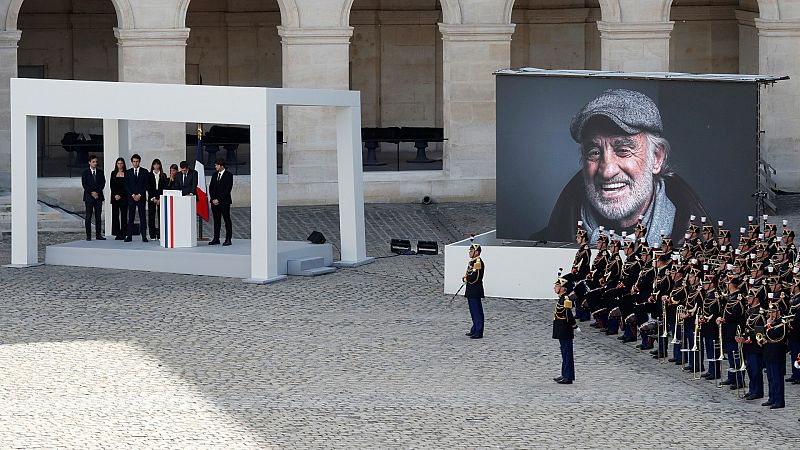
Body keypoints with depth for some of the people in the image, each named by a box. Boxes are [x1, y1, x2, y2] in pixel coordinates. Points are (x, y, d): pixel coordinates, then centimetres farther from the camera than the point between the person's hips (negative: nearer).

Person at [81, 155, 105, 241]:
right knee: (88, 216, -3)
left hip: (98, 196, 3)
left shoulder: (100, 172, 10)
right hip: (89, 197, -3)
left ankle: (98, 235, 5)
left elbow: (103, 183, 4)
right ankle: (88, 235, -2)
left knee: (98, 216, 3)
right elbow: (84, 184, -5)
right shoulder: (85, 173, 2)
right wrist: (92, 193, -14)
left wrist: (97, 192, -9)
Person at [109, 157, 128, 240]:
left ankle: (123, 234, -2)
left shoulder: (126, 174, 2)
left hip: (123, 197, -3)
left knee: (124, 215, -4)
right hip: (115, 197, 3)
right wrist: (115, 195, -6)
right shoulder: (113, 174, 11)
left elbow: (126, 186, -3)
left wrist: (120, 195, -10)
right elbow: (112, 186, 7)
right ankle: (117, 234, 2)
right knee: (115, 215, 0)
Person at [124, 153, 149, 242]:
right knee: (130, 217, -1)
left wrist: (139, 195, -9)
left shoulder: (144, 171, 5)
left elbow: (146, 185, 1)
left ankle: (144, 236, -3)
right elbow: (126, 186, 5)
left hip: (141, 197, -1)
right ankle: (129, 236, 0)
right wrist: (133, 195, -7)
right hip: (131, 197, 1)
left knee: (142, 217, -3)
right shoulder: (128, 172, 9)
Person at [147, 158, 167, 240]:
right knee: (151, 216, -2)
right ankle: (152, 235, 1)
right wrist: (153, 198, -6)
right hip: (151, 198, 0)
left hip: (161, 197, 0)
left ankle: (160, 235, -5)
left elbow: (164, 188, 3)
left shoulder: (163, 176, 8)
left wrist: (160, 199, -7)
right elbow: (148, 188, 2)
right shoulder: (149, 175, 6)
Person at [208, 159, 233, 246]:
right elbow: (210, 188, 13)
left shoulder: (228, 175, -4)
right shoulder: (214, 175, 15)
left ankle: (228, 239, -2)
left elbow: (228, 189, -10)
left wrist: (218, 199, -13)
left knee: (227, 220, -3)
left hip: (224, 202, -6)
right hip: (214, 202, 6)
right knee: (216, 220, 7)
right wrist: (213, 199, -2)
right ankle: (216, 239, 11)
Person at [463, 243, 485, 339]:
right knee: (473, 311, 18)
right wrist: (466, 278, 2)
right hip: (471, 291, 10)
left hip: (475, 291, -10)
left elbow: (474, 277, -24)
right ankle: (474, 330, 28)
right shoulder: (472, 262, 14)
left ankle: (478, 333, -3)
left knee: (477, 312, -6)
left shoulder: (478, 263, -18)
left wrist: (465, 278, -7)